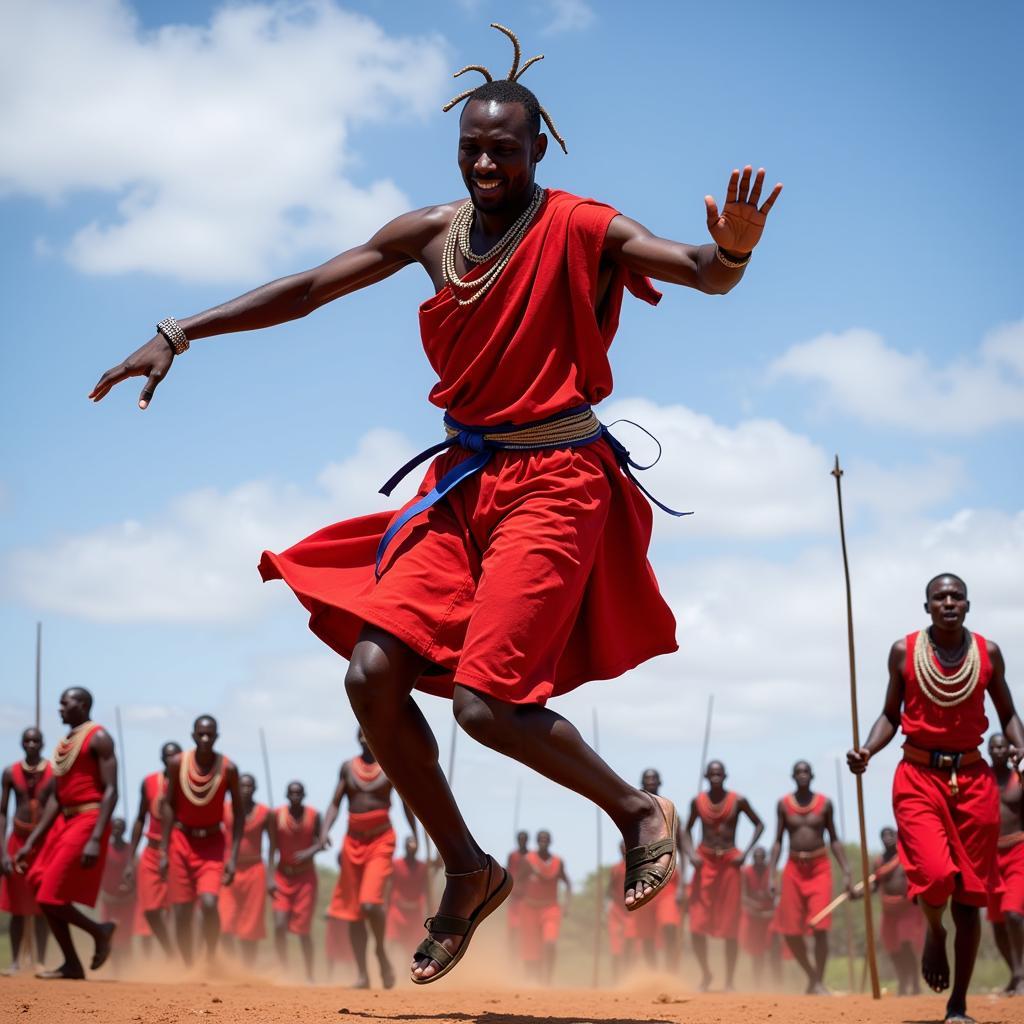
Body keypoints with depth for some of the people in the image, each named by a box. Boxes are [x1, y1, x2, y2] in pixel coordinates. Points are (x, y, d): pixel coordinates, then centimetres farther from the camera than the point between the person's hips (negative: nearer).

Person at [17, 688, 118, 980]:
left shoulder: (98, 737, -8)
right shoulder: (64, 744, 17)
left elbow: (110, 790, -15)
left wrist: (95, 839, -24)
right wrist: (31, 842, 14)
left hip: (88, 821, -9)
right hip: (64, 822, 9)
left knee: (52, 897, -13)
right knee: (44, 895, 5)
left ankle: (99, 931, 9)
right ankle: (72, 964, 12)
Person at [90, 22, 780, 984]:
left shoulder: (577, 229, -8)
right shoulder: (433, 232, 7)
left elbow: (705, 274, -18)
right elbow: (308, 287, 11)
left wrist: (732, 249, -43)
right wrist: (178, 334, 7)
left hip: (556, 481, -6)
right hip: (464, 479, 6)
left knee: (487, 701, -15)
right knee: (372, 673, -5)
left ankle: (638, 811, 11)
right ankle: (467, 870, 13)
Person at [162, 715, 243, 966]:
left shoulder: (228, 769, -11)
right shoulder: (177, 763, -8)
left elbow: (238, 813, -5)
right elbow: (168, 805, -2)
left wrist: (233, 857, -10)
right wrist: (164, 850, -5)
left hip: (213, 843, -1)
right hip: (181, 841, 1)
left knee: (208, 903, -22)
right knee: (181, 913, 1)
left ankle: (211, 960, -3)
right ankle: (189, 969, 16)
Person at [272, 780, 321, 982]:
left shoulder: (313, 815, -3)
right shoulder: (277, 815, -3)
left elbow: (320, 842, -2)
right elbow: (273, 847, 0)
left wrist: (309, 852, -23)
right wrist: (270, 878, -6)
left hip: (305, 876, -1)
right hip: (282, 875, 1)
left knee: (303, 930, -1)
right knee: (279, 926, -12)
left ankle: (309, 976, 11)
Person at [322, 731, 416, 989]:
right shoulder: (348, 767, 8)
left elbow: (406, 803, 6)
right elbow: (335, 804, 8)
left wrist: (414, 836, 2)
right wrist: (325, 831, -7)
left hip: (381, 841, -4)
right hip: (353, 841, 4)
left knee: (370, 902, -22)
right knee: (352, 911, 3)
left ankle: (381, 950, 4)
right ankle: (362, 974, 8)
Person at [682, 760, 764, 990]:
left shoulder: (737, 801, -2)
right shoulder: (697, 802, 3)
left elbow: (759, 825, 6)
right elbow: (687, 830, 14)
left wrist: (745, 853, -4)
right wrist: (690, 853, -4)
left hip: (729, 863, -1)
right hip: (705, 862, 1)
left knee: (730, 926, 1)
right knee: (697, 925, -7)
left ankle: (729, 981, 12)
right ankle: (705, 973, 15)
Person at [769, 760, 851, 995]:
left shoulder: (824, 803, 4)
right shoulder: (784, 804, 4)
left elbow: (834, 840, 8)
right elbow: (778, 841, 7)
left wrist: (846, 873, 2)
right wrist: (772, 875, -1)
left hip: (820, 867, -1)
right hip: (794, 868, 1)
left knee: (820, 927, -13)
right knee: (790, 931, 0)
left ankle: (819, 982, -2)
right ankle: (811, 975, 22)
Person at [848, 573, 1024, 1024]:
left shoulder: (988, 653, 4)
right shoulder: (904, 651, 1)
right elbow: (891, 715, 8)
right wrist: (867, 750, -10)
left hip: (973, 780, 2)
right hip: (918, 778, -2)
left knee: (969, 894, 3)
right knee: (935, 874, -23)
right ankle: (934, 932, 15)